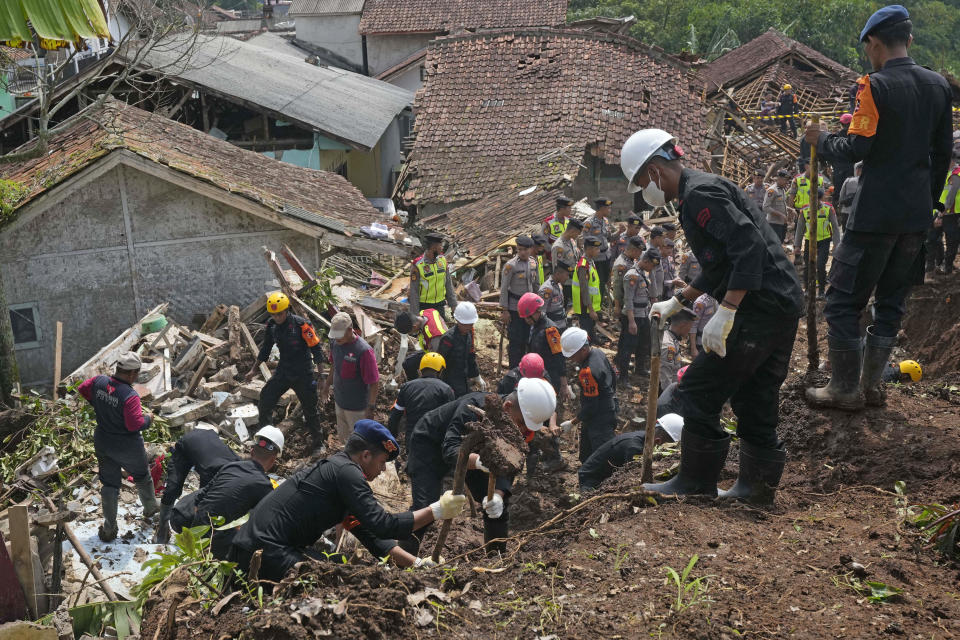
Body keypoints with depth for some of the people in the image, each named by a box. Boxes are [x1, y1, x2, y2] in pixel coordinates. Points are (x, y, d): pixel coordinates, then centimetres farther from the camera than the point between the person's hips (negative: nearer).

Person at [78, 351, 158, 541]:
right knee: (142, 476, 24)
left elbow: (82, 390, 9)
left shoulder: (98, 382, -11)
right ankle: (151, 507, 46)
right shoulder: (130, 396, -31)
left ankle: (109, 529, 19)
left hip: (102, 443, 5)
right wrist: (148, 418, -9)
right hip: (128, 447, -5)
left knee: (108, 484, 15)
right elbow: (135, 425, -29)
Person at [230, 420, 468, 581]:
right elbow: (383, 526, -18)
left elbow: (370, 533, 19)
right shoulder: (346, 472, -11)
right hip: (266, 552, -10)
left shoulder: (334, 469, 20)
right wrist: (437, 511, -11)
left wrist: (416, 563, 13)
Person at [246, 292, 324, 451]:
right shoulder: (271, 325, -3)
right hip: (283, 371, 5)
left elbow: (316, 347, -15)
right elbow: (265, 349, 11)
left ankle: (318, 442, 23)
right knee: (265, 401, 2)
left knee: (310, 408, 6)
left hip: (303, 374, -5)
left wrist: (319, 369, -21)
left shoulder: (301, 324, -21)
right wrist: (254, 369, 12)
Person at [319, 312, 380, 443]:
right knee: (343, 435, 24)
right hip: (339, 401, 7)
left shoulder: (364, 351, -29)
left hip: (357, 407, -7)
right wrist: (327, 385, 20)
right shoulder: (335, 343, -6)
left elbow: (374, 383, -23)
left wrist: (371, 408, -21)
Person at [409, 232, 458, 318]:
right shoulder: (417, 266, -19)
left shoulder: (442, 260, -3)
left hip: (440, 305, 5)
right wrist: (415, 314, -13)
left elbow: (448, 283, 6)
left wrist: (453, 304, 7)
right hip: (424, 306, -5)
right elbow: (414, 291, -14)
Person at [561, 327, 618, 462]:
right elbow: (613, 375, 14)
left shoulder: (588, 371, -30)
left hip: (600, 421, -11)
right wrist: (610, 395, 27)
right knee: (586, 457, 21)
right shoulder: (597, 352, -1)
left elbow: (591, 405, -25)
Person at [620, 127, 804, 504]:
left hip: (760, 310, -10)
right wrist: (676, 303, 32)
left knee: (700, 391, -3)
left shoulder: (700, 193, -12)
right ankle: (757, 484, 25)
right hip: (783, 306, 10)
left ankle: (695, 483, 7)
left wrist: (725, 312, -28)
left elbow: (749, 245, -26)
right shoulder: (699, 193, 21)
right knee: (753, 399, 16)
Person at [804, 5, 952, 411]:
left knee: (843, 301, 3)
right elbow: (943, 152, 14)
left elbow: (857, 149, -18)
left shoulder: (875, 87, -13)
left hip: (876, 214, -7)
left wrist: (821, 141, 0)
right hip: (917, 216, 7)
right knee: (892, 301, 15)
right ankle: (871, 385, 21)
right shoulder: (938, 85, 8)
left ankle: (845, 389, 6)